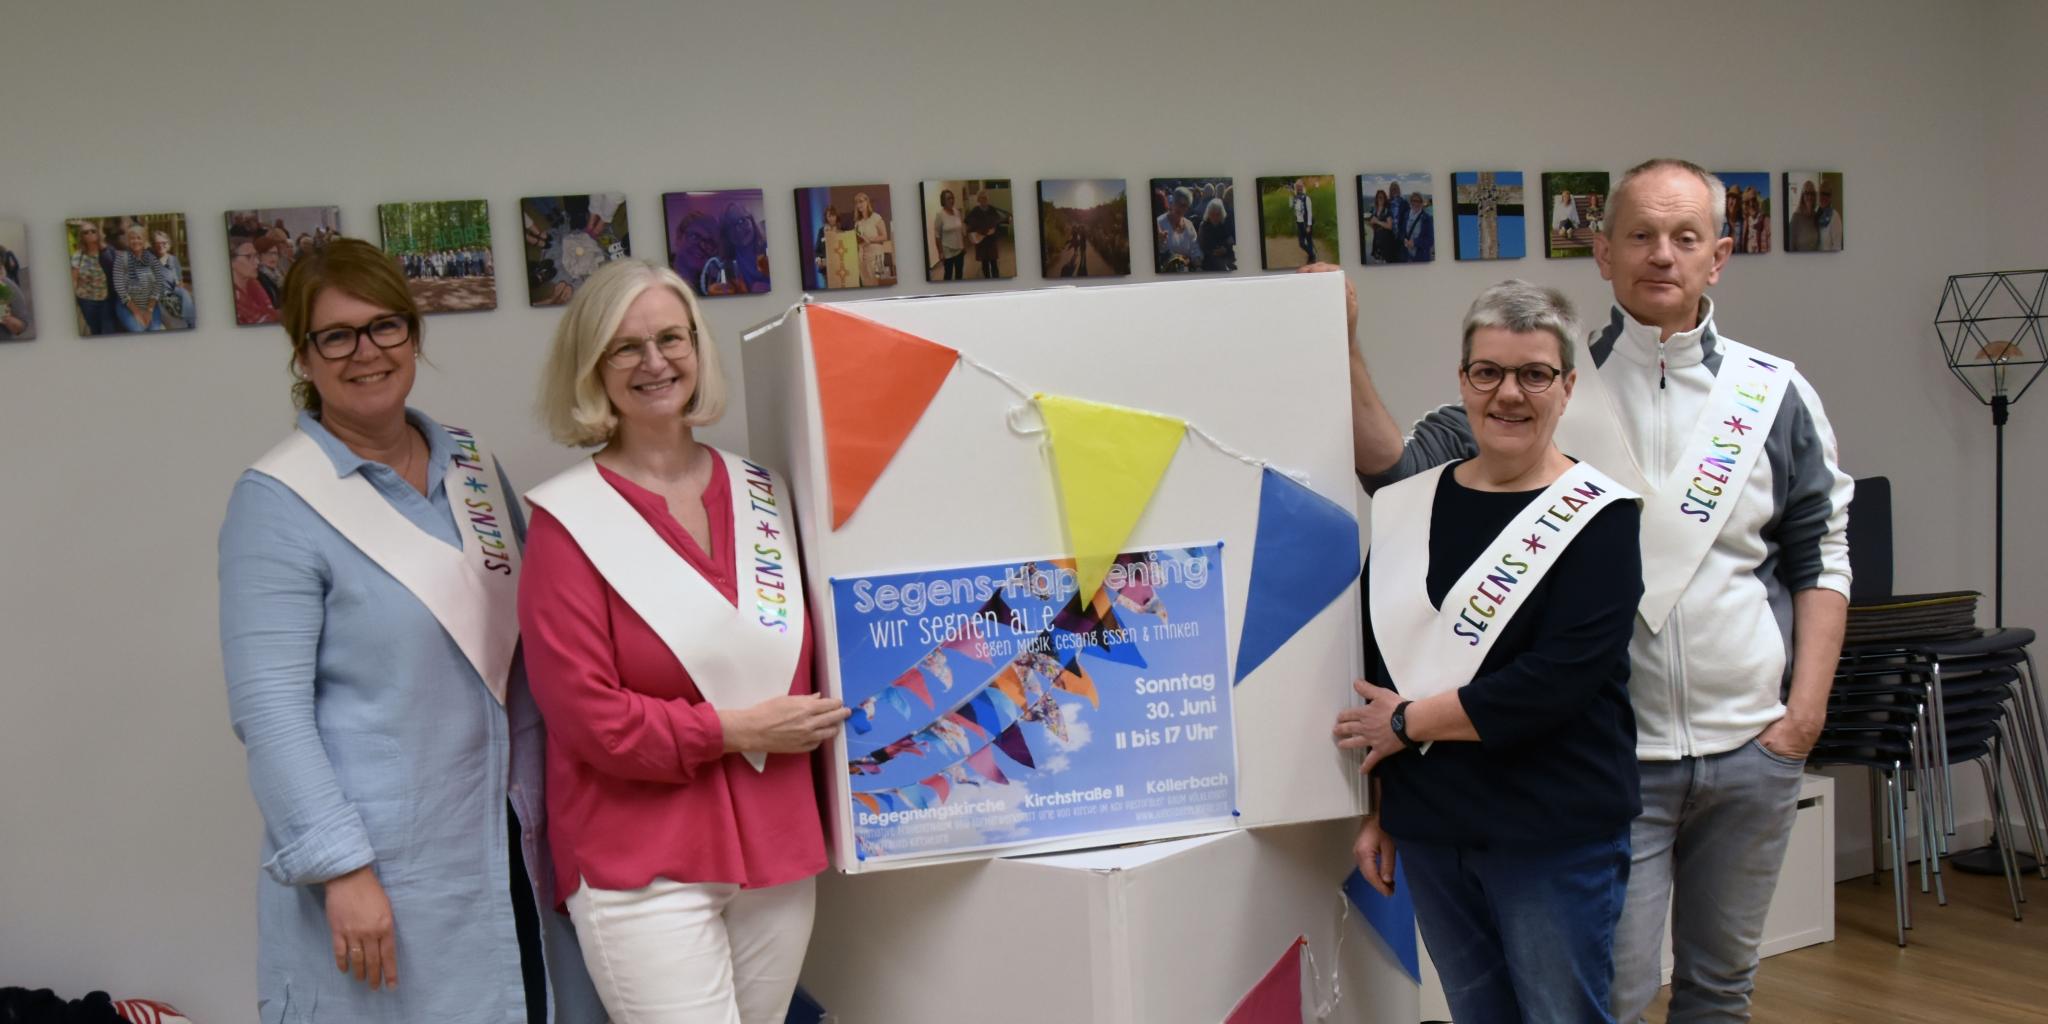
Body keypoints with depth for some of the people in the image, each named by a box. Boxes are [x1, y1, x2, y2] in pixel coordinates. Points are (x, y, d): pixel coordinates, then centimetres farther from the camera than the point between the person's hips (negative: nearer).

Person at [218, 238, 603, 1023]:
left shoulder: (473, 466, 7)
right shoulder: (278, 501, -10)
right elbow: (270, 710, -15)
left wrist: (551, 804, 13)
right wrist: (341, 867, -19)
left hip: (512, 844, 6)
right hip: (383, 873, -5)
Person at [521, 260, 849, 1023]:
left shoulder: (763, 494, 9)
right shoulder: (569, 519, -7)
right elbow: (585, 714, -12)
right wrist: (737, 730, -12)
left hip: (778, 849, 5)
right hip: (644, 868, -5)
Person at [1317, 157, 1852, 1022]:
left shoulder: (1776, 395, 4)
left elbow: (1819, 558, 9)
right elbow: (1402, 471, -7)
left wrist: (1807, 705, 0)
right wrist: (1343, 352, -18)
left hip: (1752, 748, 3)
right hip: (1612, 751, -3)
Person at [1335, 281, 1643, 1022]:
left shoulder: (1598, 516, -9)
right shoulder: (1408, 505, 5)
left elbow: (1558, 682, -20)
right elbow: (1375, 666, 11)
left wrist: (1408, 722, -12)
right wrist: (1376, 809, 10)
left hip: (1557, 837, -4)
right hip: (1429, 829, 5)